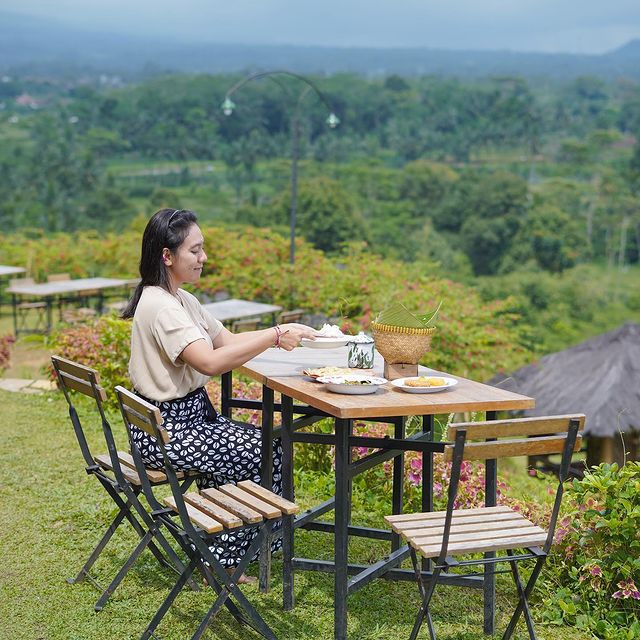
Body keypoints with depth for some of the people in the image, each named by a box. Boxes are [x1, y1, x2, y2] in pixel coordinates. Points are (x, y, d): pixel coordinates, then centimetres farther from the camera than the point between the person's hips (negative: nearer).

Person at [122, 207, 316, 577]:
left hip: (191, 414, 10)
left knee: (268, 445, 9)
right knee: (266, 454, -7)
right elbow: (211, 362, -33)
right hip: (166, 429, -10)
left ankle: (224, 549, 17)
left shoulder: (181, 299, 11)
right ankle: (221, 563, 8)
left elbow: (227, 339, 12)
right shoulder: (160, 306, -22)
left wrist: (284, 333, -3)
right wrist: (275, 336, -30)